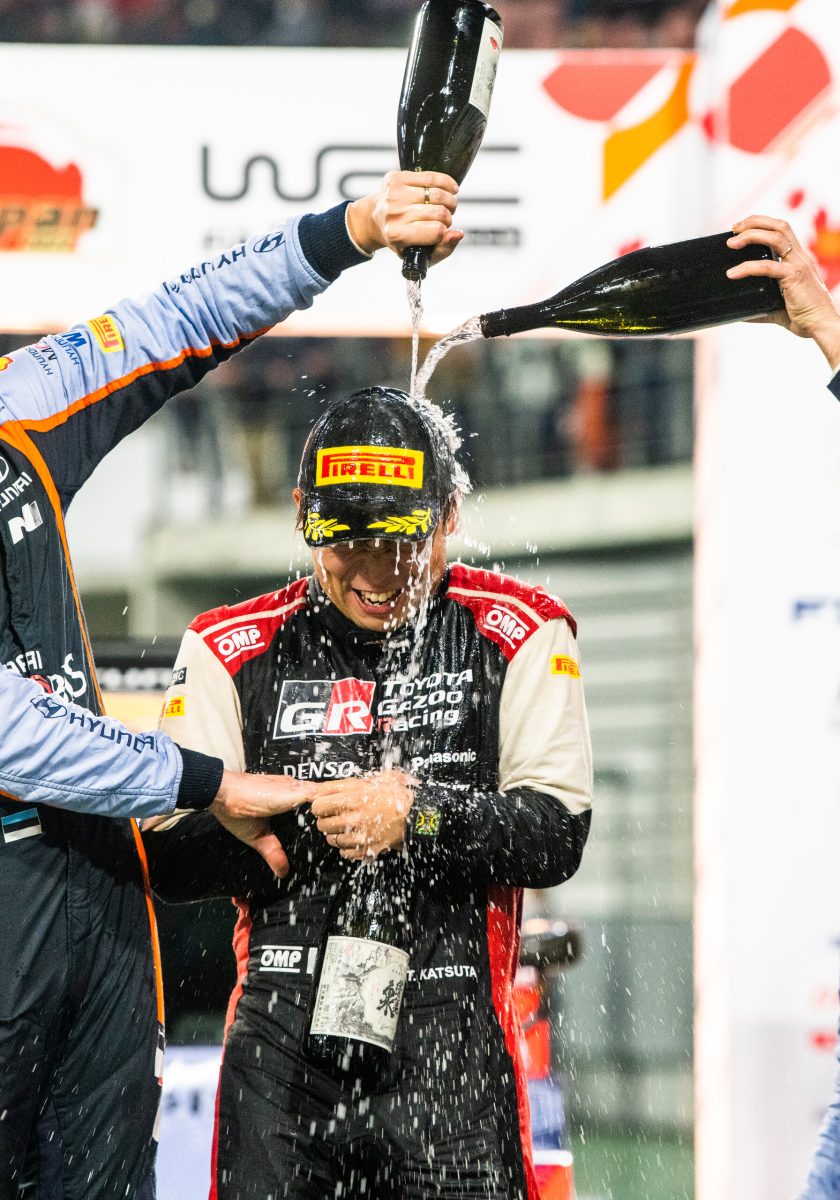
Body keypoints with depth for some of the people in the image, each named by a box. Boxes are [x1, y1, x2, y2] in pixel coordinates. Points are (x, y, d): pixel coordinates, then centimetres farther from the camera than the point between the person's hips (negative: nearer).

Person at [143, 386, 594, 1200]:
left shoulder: (516, 637, 5)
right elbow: (169, 858, 2)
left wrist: (419, 813, -16)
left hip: (454, 1038, -1)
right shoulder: (234, 652, 8)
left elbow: (557, 836, -3)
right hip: (281, 1033, 1)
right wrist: (309, 817, -11)